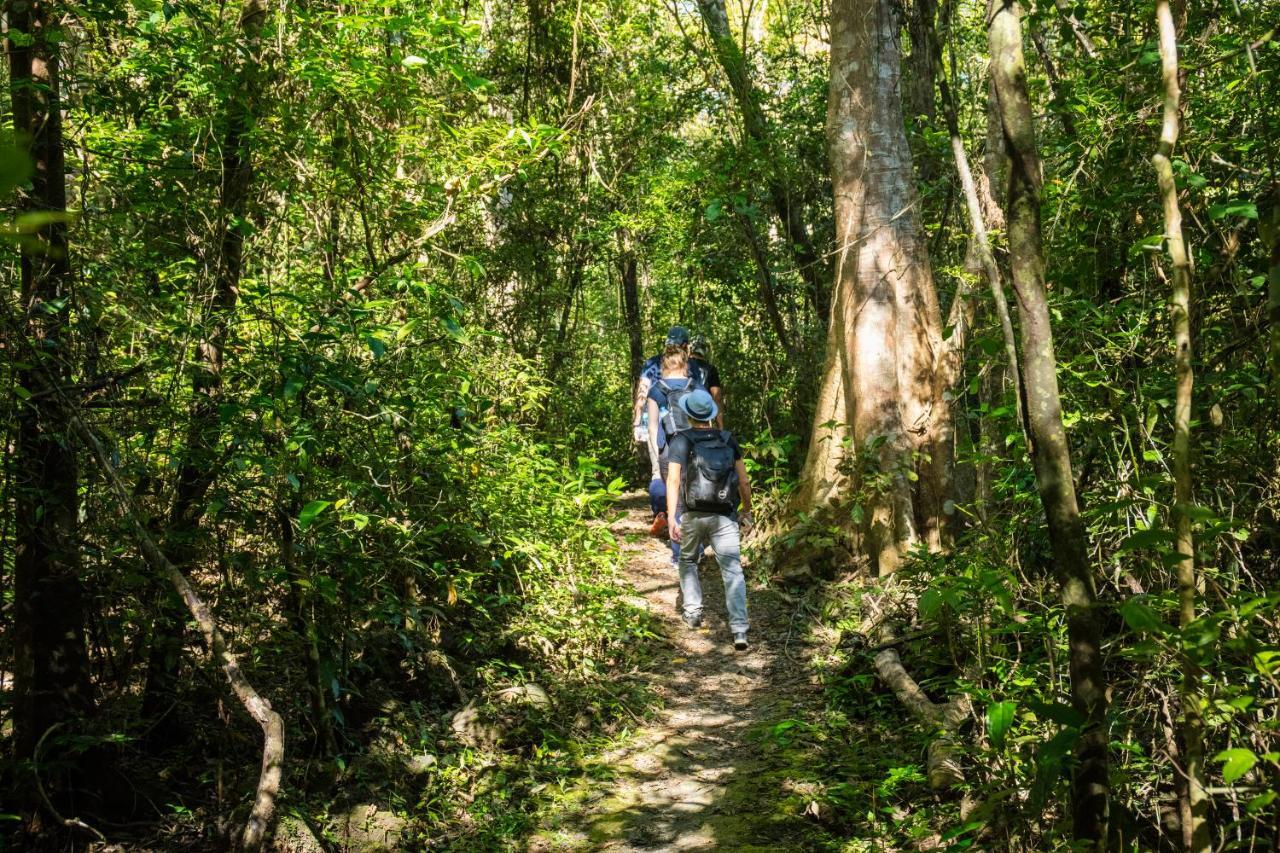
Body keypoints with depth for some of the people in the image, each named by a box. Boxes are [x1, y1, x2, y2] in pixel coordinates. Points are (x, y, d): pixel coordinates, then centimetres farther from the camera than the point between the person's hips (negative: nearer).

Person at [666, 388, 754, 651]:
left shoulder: (680, 441, -1)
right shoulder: (728, 440, 8)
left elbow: (673, 480, -12)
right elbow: (744, 481, 9)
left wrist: (671, 517, -16)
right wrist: (747, 511, 22)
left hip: (692, 516, -1)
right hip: (724, 517, 1)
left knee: (688, 561, 26)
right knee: (732, 572, -5)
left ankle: (693, 612, 21)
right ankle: (740, 630, -17)